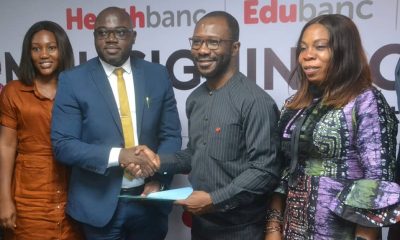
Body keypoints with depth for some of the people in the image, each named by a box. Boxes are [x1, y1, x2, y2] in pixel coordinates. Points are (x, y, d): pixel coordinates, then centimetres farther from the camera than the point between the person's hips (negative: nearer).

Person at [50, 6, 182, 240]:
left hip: (149, 199, 2)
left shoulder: (158, 75, 1)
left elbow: (171, 134, 3)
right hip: (99, 203, -2)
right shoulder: (73, 80, -6)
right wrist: (117, 155, -21)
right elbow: (63, 144, -10)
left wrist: (159, 179, -11)